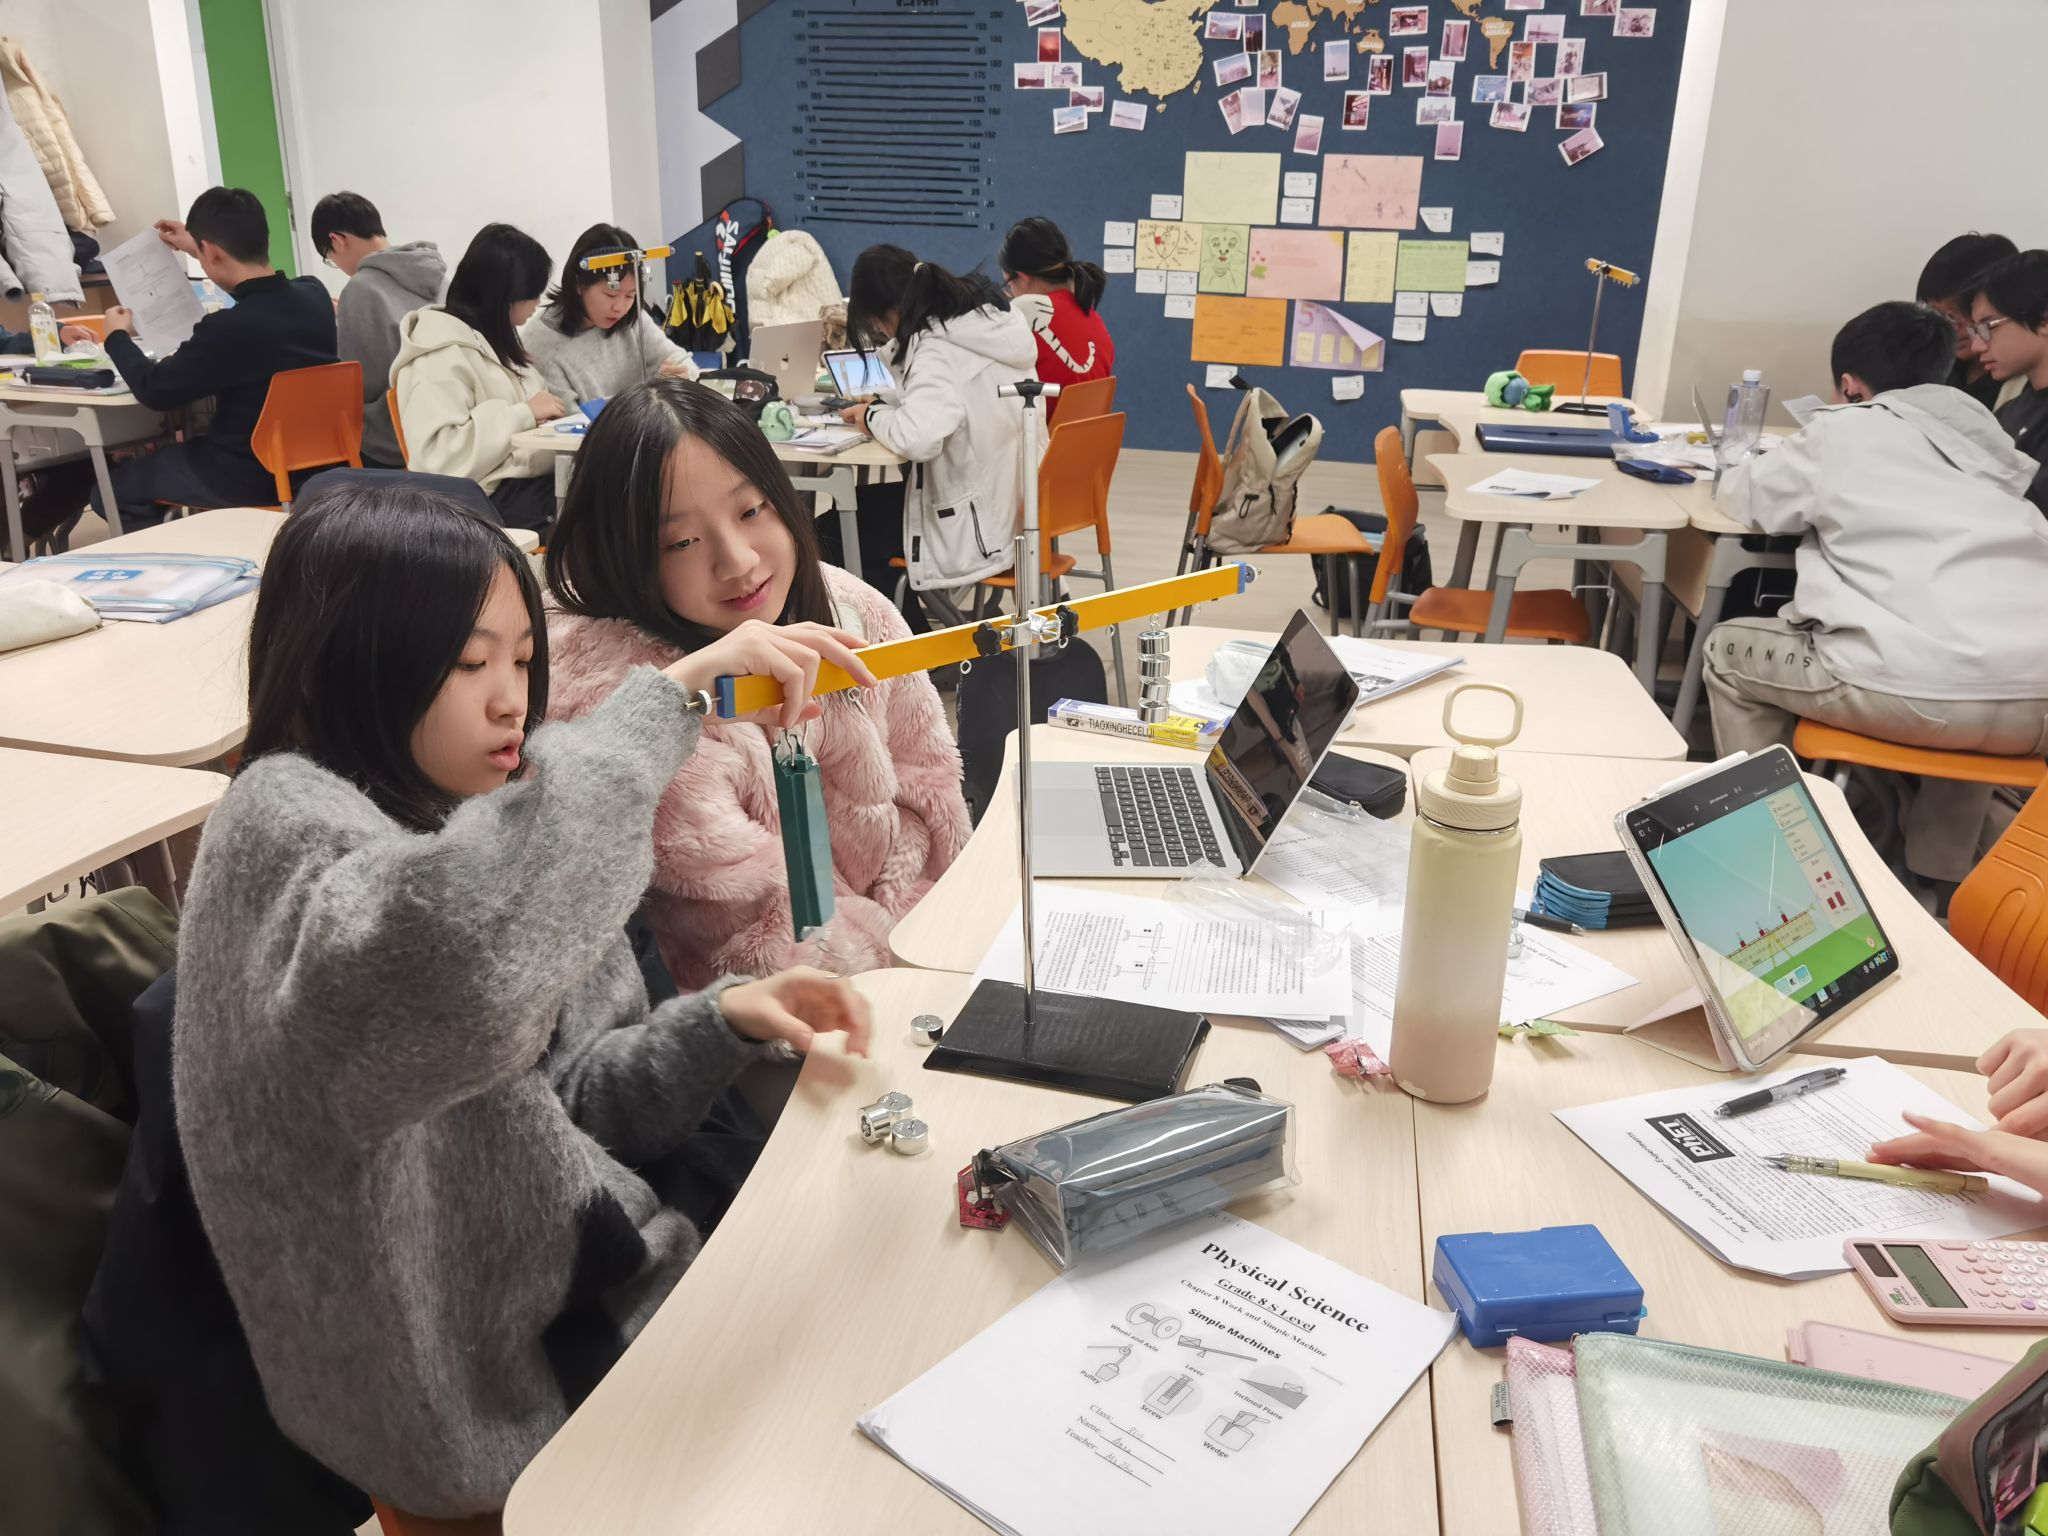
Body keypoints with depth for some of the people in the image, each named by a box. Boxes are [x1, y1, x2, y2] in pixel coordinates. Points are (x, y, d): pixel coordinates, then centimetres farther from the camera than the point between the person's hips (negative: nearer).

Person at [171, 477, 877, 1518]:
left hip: (575, 1278, 7)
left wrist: (723, 1020, -11)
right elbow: (454, 946, -44)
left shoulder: (447, 828, 6)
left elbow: (557, 1096, 6)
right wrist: (672, 693, -38)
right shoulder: (286, 818, -19)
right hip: (482, 1384, -7)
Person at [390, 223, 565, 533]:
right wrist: (524, 413, -18)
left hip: (534, 480, 9)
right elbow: (437, 456, -21)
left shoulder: (497, 337, 18)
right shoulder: (443, 352, -10)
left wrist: (546, 410, 6)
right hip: (496, 499, -9)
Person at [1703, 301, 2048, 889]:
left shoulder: (1843, 428, 11)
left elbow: (1742, 497, 23)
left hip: (1917, 690, -5)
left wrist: (1820, 496, 41)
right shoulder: (1984, 437, 23)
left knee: (1730, 651, 20)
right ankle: (1937, 878, 38)